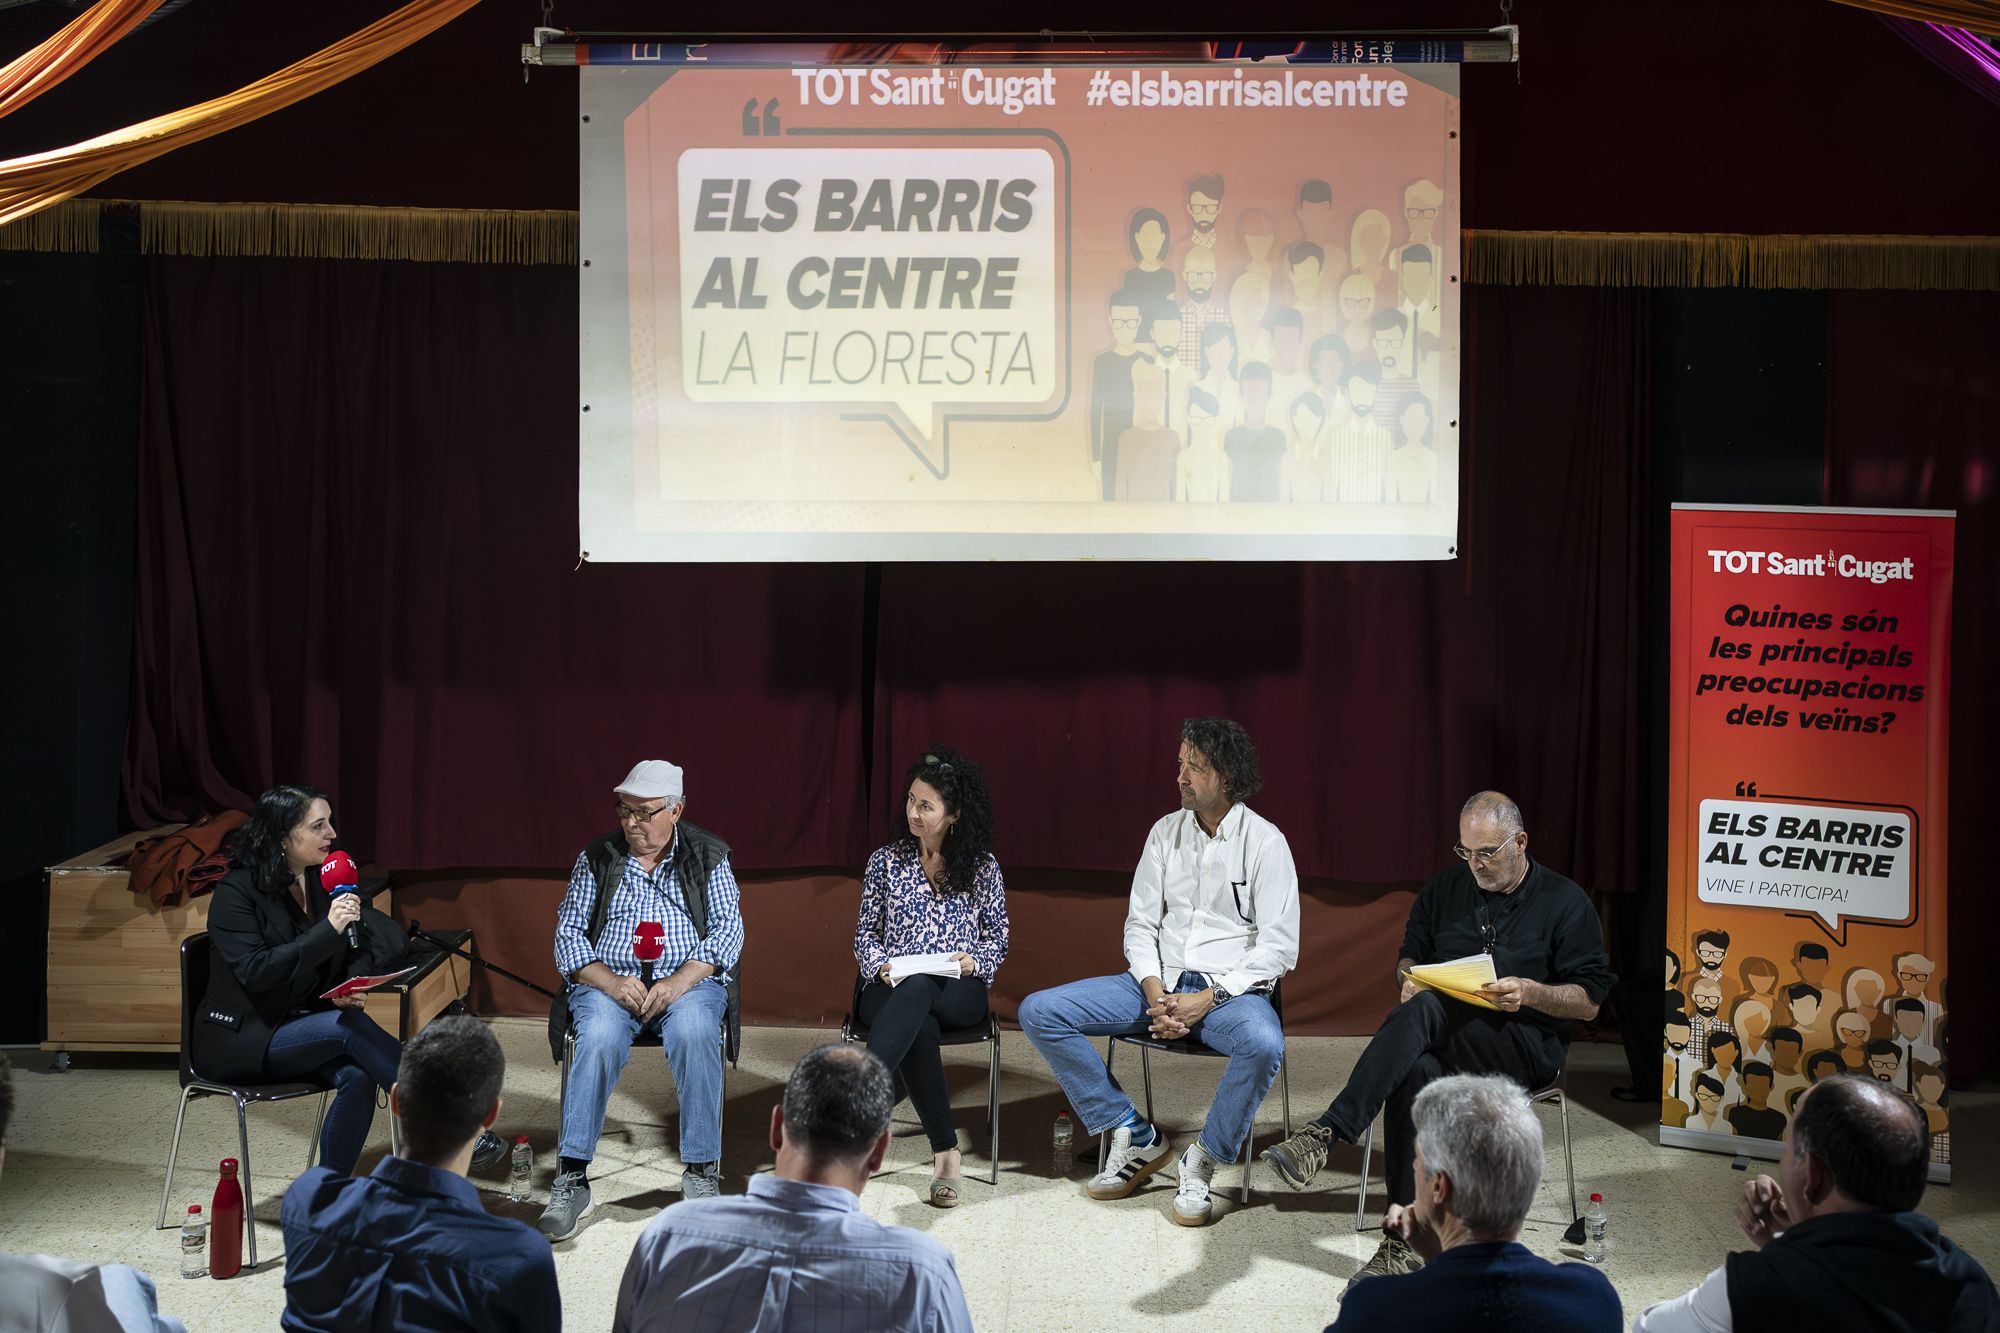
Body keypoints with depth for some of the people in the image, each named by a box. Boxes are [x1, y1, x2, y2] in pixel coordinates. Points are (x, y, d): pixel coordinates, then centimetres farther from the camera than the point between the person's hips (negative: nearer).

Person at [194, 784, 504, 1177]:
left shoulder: (324, 880, 5)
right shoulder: (236, 891, -13)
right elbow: (255, 971, -24)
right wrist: (329, 929, -30)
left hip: (302, 1025, 6)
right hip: (241, 1039, -6)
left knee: (357, 1077, -26)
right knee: (349, 1026, -29)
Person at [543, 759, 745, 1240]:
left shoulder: (707, 857, 8)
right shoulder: (597, 858, 10)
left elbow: (729, 929, 1)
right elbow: (568, 934, 6)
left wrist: (680, 981, -16)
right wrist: (610, 982, -13)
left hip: (688, 980, 0)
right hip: (609, 981, 1)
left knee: (695, 1033, -35)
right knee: (600, 1039, -33)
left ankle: (701, 1172, -26)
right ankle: (571, 1179, -29)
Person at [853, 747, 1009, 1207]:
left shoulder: (982, 868, 8)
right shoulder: (886, 862, 10)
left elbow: (998, 938, 13)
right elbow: (865, 933, 12)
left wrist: (972, 962, -10)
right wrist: (881, 966, -9)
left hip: (959, 993, -1)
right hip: (890, 991, 1)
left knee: (918, 989, -41)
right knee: (920, 1028, -39)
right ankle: (946, 1152, -36)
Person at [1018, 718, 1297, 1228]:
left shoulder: (1264, 841, -5)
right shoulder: (1166, 832, 9)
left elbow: (1279, 947, -9)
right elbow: (1140, 924, 9)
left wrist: (1207, 998, -18)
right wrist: (1155, 993, -9)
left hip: (1230, 990, -5)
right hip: (1160, 982, 5)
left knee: (1264, 1043, -40)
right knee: (1039, 1012, -10)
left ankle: (1202, 1163, -16)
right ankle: (1136, 1138, -4)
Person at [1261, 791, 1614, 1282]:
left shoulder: (1565, 902, 4)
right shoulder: (1445, 888, 16)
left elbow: (1589, 1001, 1)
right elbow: (1408, 956, 26)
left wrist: (1529, 992, -17)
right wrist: (1411, 977, 1)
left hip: (1527, 1045, -4)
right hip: (1443, 1039, 4)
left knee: (1423, 1012, -36)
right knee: (1414, 1070, -37)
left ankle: (1325, 1135, -46)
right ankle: (1405, 1233, -40)